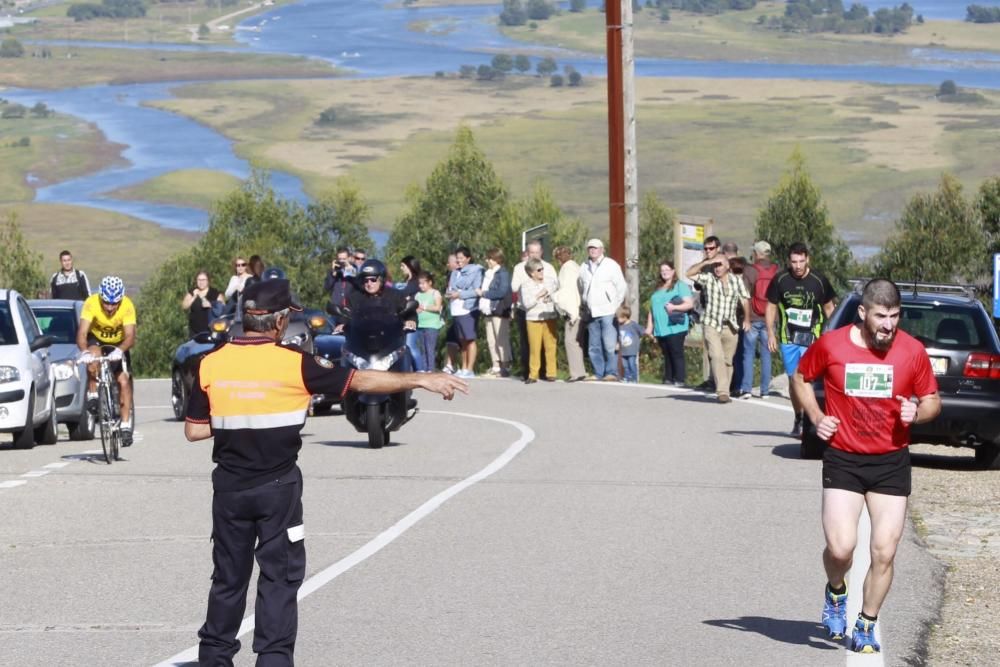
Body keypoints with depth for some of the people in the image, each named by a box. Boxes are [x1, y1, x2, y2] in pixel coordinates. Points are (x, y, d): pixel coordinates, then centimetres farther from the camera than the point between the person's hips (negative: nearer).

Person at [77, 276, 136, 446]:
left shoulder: (127, 306, -29)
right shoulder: (91, 303, -30)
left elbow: (130, 336, -37)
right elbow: (82, 333, -37)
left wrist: (119, 351, -57)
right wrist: (84, 352, -56)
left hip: (118, 344, 0)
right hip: (96, 339, 0)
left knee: (124, 381, -13)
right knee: (94, 356, -34)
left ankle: (126, 426, -7)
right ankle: (93, 395, -15)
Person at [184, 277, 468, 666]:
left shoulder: (211, 365, -4)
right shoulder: (293, 364, -12)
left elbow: (194, 430, 1)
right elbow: (360, 381, -6)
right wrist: (420, 379, 2)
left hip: (230, 486, 3)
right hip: (277, 487, -3)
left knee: (229, 576, 14)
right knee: (280, 576, 4)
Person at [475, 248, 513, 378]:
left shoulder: (503, 273, -9)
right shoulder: (487, 273, 18)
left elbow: (502, 292, -19)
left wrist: (483, 293, -14)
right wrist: (480, 293, 1)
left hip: (500, 311, -9)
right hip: (489, 311, 9)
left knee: (501, 340, -7)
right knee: (491, 340, 9)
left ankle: (505, 367, -5)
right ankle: (495, 366, 14)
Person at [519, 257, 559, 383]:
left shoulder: (551, 282, 8)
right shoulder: (526, 285, 1)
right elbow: (526, 304, -7)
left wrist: (550, 296, -10)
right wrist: (538, 296, -11)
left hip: (550, 318, 2)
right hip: (533, 320, -2)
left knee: (550, 346, 0)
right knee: (535, 348, -5)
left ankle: (551, 373, 7)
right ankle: (533, 374, -1)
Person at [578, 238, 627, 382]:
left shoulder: (611, 265, 0)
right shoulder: (584, 268, 14)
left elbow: (622, 287, 0)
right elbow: (581, 289, 25)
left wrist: (614, 305, -1)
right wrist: (584, 305, 14)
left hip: (607, 312, -5)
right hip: (592, 314, 5)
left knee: (609, 345, -12)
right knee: (594, 347, 4)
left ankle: (612, 373, -10)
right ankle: (598, 374, 8)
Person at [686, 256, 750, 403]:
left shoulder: (737, 281, 9)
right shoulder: (708, 279, 2)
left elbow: (745, 300, 9)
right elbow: (690, 274, -9)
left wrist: (746, 319, -2)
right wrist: (706, 262, -14)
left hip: (730, 327, 3)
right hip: (712, 325, -3)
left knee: (728, 361, 7)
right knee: (717, 356, -17)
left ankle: (725, 392, 16)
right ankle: (722, 391, -24)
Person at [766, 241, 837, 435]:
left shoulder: (819, 281, -3)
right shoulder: (780, 280, 1)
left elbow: (829, 308, 8)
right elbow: (771, 306, 9)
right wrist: (771, 334, 2)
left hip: (812, 339, -3)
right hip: (788, 338, 3)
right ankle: (798, 418, 23)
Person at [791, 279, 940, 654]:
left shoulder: (912, 351, -4)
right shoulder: (831, 345, -7)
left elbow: (932, 400, 8)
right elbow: (800, 378, 12)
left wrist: (917, 412, -14)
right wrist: (816, 417, -2)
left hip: (892, 463, 1)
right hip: (843, 460, -1)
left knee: (884, 553, 0)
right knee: (840, 547, -14)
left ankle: (866, 626, 19)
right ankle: (836, 593, 21)